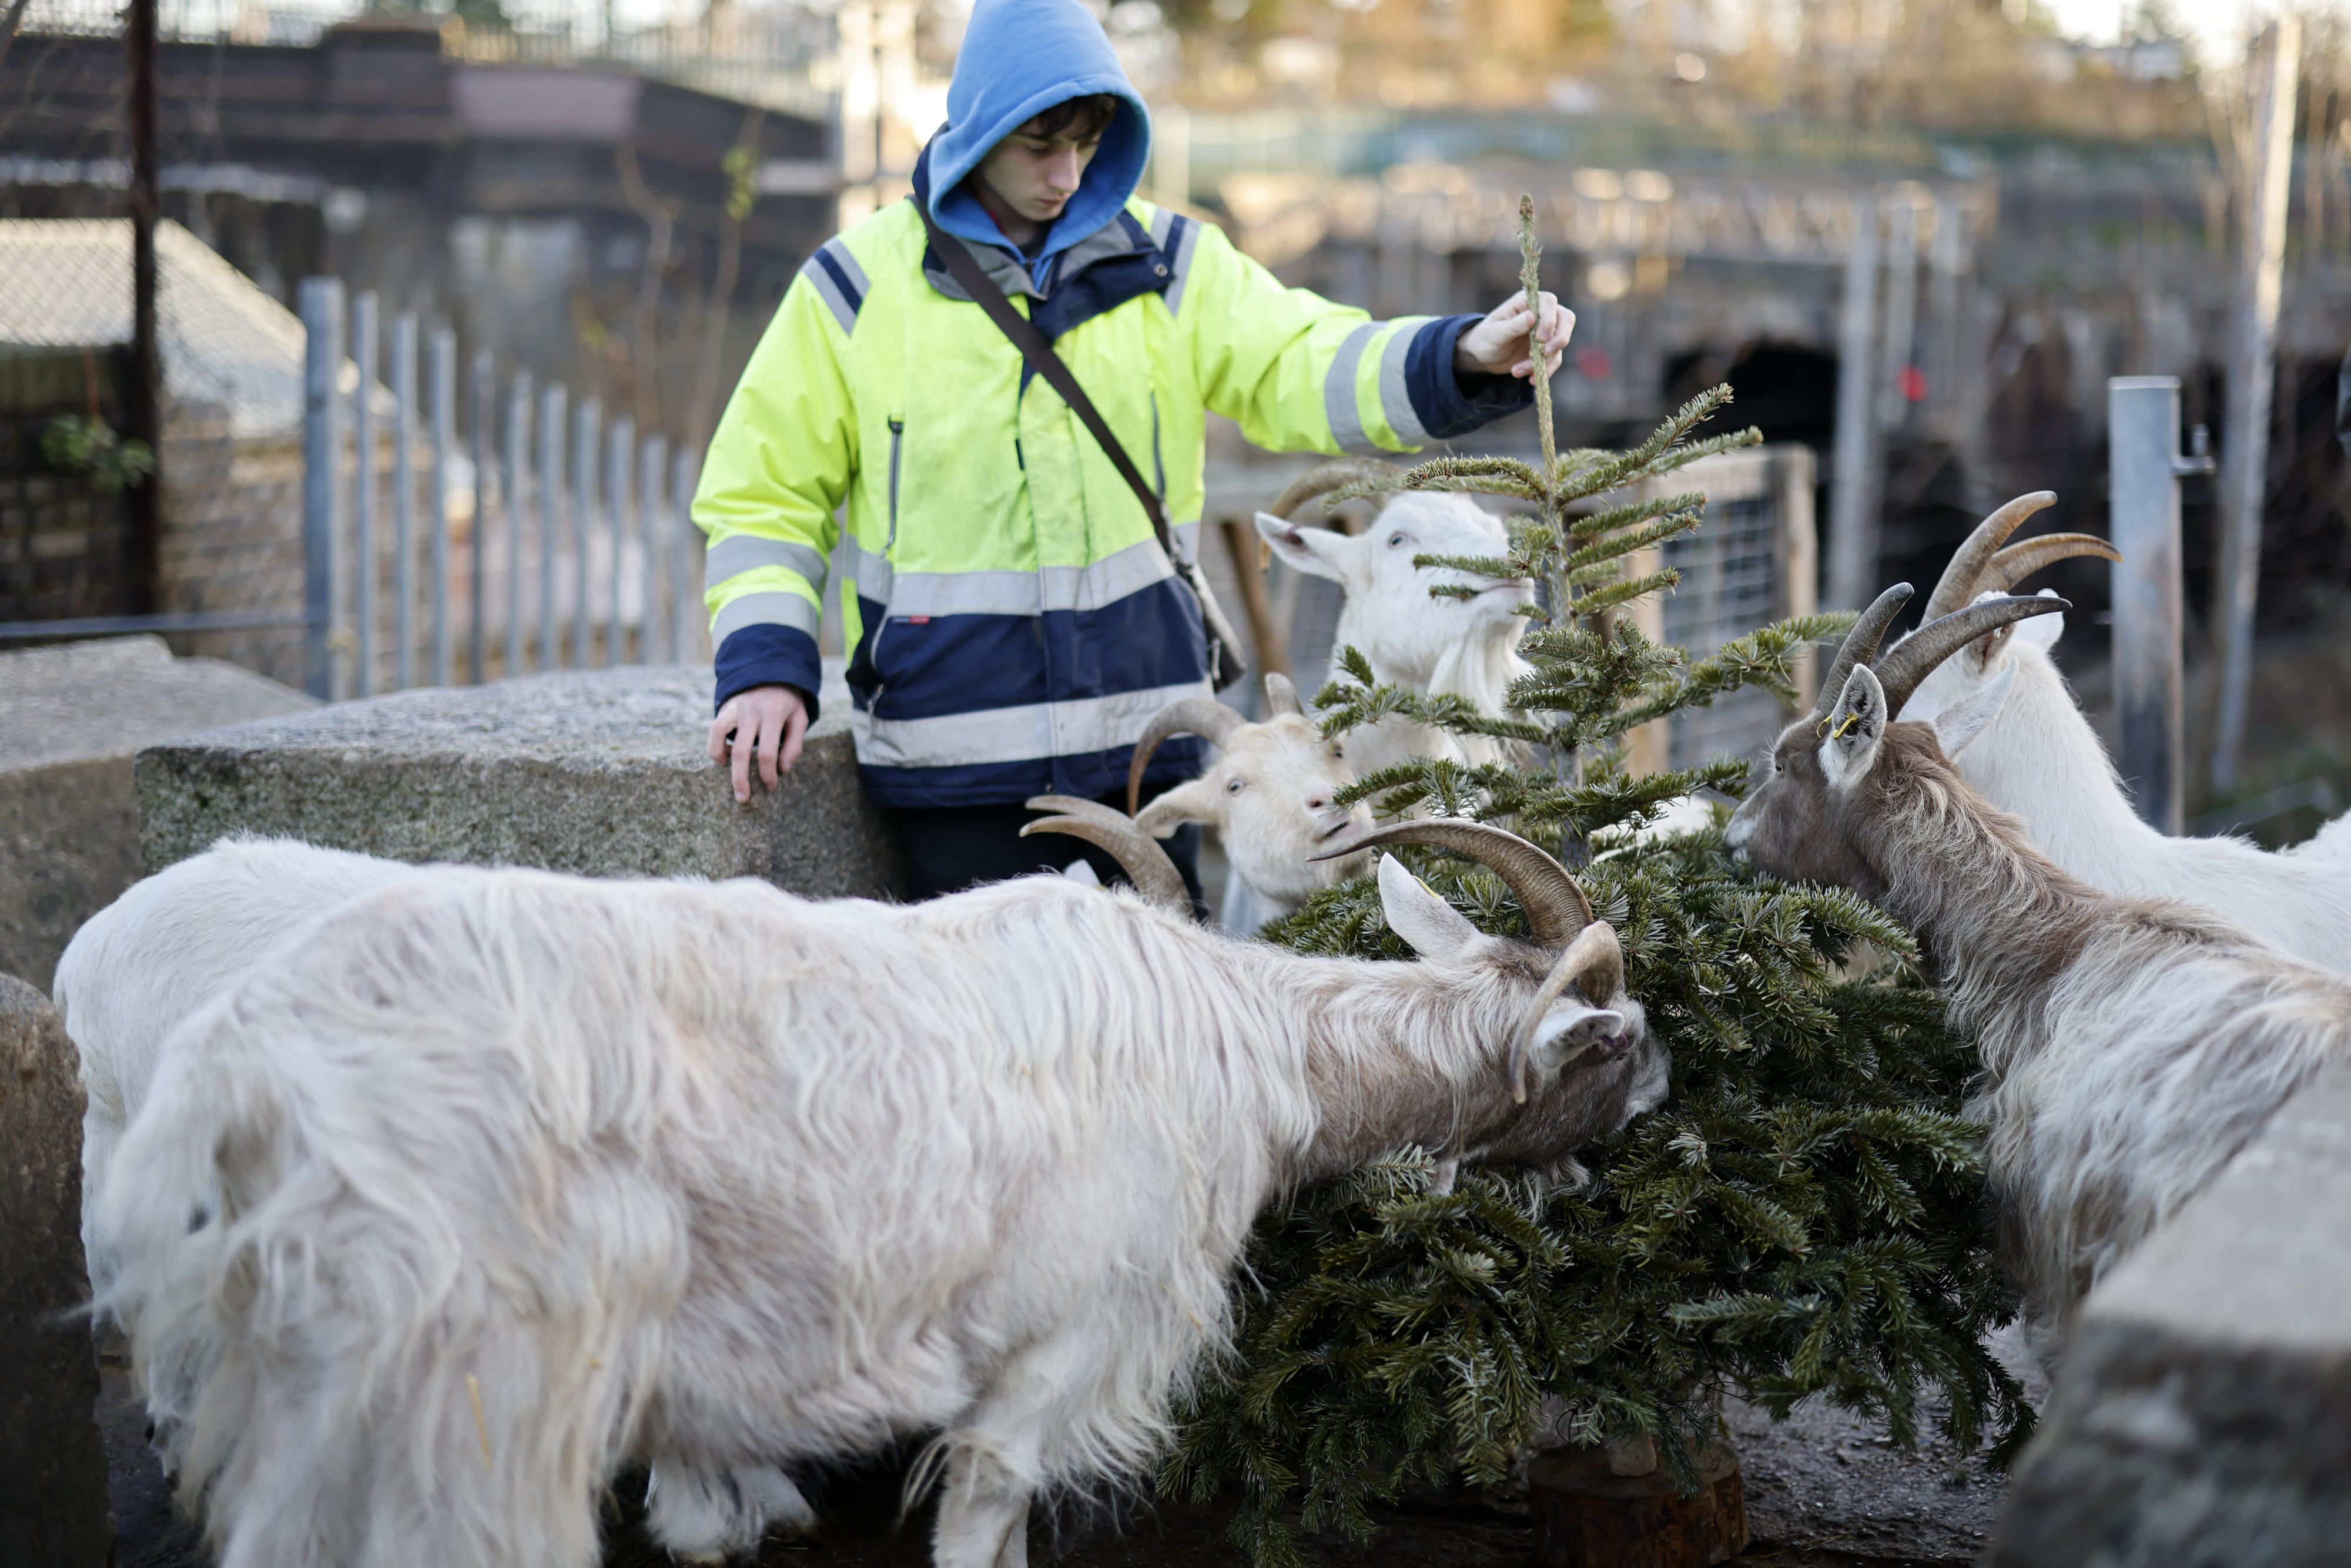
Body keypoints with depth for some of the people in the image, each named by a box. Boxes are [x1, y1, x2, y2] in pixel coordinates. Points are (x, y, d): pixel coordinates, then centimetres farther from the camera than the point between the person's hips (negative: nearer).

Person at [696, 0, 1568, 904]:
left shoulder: (1167, 266, 5)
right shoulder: (859, 286, 1)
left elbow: (1300, 366, -8)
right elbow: (764, 491, 6)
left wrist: (1467, 358, -27)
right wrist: (764, 666, -8)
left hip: (1139, 738, 2)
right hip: (952, 755, -2)